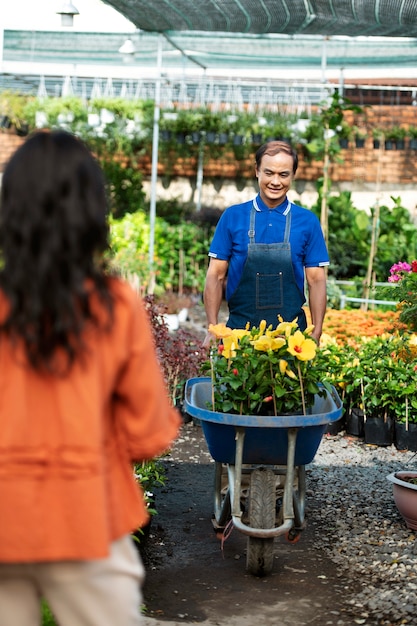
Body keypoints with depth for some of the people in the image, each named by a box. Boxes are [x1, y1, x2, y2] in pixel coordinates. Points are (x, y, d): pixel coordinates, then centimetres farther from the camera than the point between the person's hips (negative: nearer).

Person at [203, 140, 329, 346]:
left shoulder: (307, 221, 5)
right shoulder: (233, 216, 4)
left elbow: (316, 280, 5)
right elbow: (216, 275, 4)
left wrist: (316, 334, -3)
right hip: (239, 331, 0)